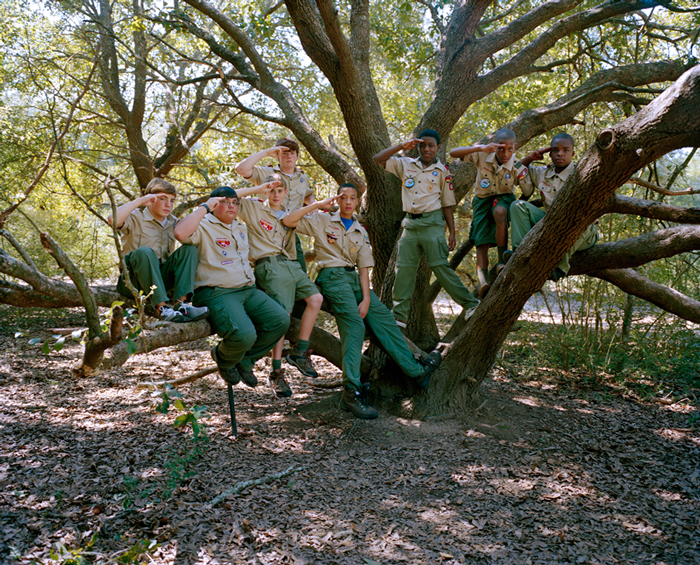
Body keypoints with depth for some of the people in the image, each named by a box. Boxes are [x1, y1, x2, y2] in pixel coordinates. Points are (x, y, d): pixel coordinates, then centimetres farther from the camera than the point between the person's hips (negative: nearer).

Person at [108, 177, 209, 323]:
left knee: (189, 249, -13)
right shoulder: (136, 218, -3)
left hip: (161, 278, 5)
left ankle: (181, 303, -31)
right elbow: (113, 219, -25)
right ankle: (161, 307, -42)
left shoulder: (173, 223, 15)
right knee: (145, 252, -35)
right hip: (133, 280, -5)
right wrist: (139, 201, -20)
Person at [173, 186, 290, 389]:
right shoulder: (204, 226, -2)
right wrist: (205, 207, -16)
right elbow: (181, 233, -25)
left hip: (248, 290, 8)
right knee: (244, 335, -29)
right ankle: (223, 360, 10)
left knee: (281, 320, -11)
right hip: (216, 293, -8)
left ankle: (245, 360, 10)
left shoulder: (241, 228, 23)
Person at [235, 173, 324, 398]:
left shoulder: (288, 216, 26)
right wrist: (258, 189, -4)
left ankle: (300, 352, -1)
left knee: (315, 298, -13)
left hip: (290, 264, 6)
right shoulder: (253, 208, 9)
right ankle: (276, 373, -12)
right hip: (269, 265, -6)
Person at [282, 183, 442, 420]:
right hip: (332, 276, -6)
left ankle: (416, 370, 3)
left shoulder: (360, 232, 21)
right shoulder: (323, 221, 8)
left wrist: (366, 299, -2)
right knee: (355, 325, -23)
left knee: (383, 316, -4)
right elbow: (288, 221, -5)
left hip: (354, 278, 6)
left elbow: (364, 267, 12)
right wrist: (319, 204, -9)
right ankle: (352, 392, -28)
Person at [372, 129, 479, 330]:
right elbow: (378, 159, 5)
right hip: (410, 223, 3)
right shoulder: (405, 165, 12)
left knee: (440, 266, -11)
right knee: (403, 268, 1)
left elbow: (447, 204, 8)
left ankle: (471, 305, -1)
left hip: (432, 222, -3)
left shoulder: (442, 171, 7)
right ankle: (399, 317, 7)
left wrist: (452, 232, 3)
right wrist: (402, 146, -2)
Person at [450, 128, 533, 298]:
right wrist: (481, 149, -35)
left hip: (504, 198, -2)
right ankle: (483, 281, -25)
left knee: (500, 212, -39)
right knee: (481, 241, -15)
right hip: (482, 199, 2)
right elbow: (453, 153, -24)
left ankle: (502, 261, -33)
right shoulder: (483, 155, -16)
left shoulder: (518, 169, -17)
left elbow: (528, 195, -2)